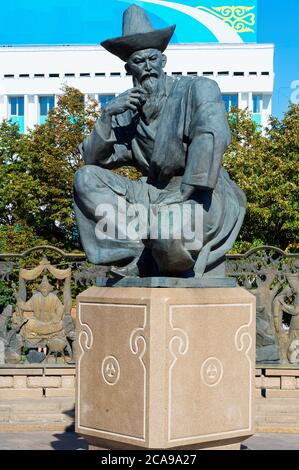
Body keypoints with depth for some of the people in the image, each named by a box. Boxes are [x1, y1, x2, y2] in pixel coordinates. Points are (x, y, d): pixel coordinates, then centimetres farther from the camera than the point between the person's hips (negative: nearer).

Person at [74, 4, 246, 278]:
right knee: (86, 179, -8)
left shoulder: (198, 88, -8)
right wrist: (107, 116, -9)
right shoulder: (128, 113, 8)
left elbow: (212, 136, -26)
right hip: (158, 198, 6)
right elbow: (93, 160, 6)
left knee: (169, 235, -39)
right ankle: (137, 258, -15)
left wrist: (188, 196, -28)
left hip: (205, 199, -5)